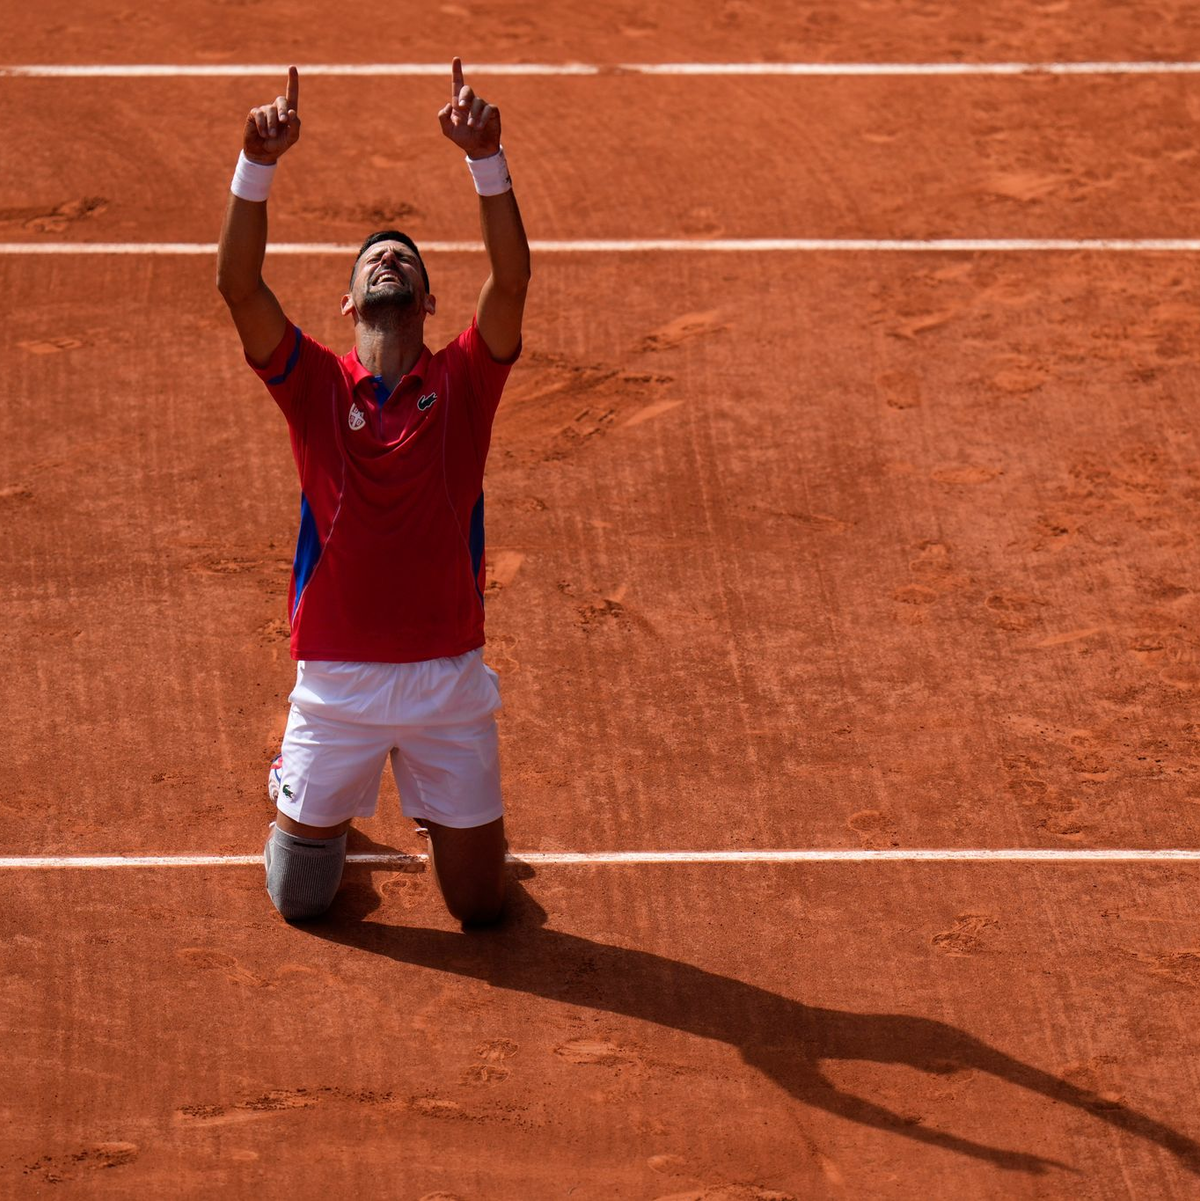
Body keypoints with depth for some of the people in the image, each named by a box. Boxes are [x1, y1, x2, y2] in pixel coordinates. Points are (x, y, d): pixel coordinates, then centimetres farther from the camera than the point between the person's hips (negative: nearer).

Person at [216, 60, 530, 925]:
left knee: (481, 904, 8)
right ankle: (314, 805, 43)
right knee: (301, 900, 10)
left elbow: (512, 279, -15)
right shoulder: (317, 386, 0)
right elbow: (239, 286, -14)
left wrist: (486, 159, -26)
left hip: (448, 678, 0)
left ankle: (437, 814, 41)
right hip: (336, 680, 0)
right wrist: (258, 164, -26)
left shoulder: (463, 384, 0)